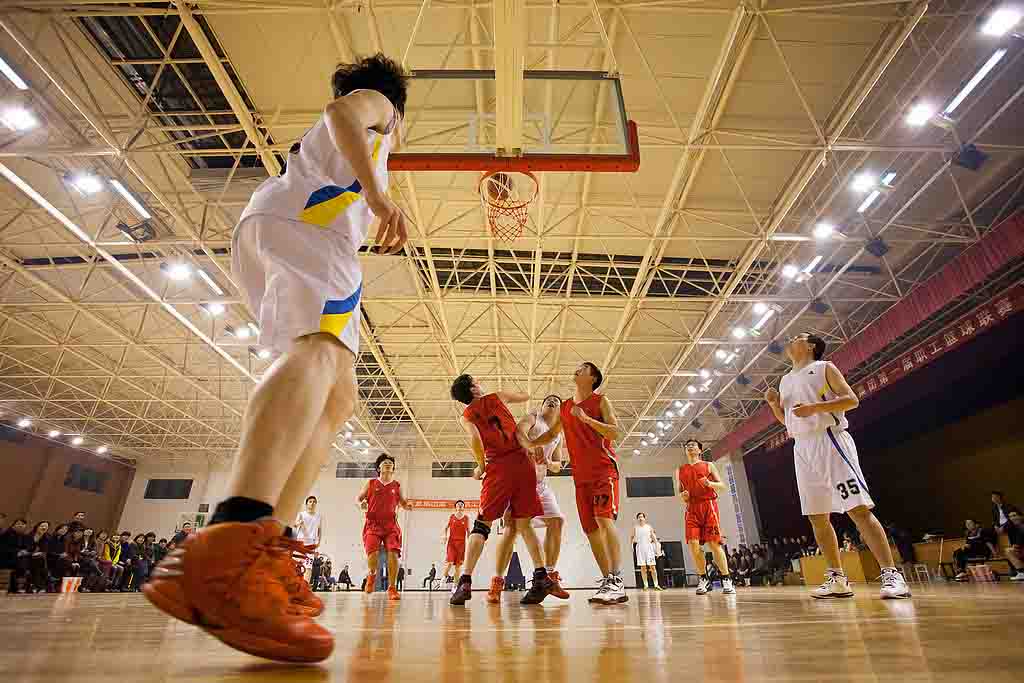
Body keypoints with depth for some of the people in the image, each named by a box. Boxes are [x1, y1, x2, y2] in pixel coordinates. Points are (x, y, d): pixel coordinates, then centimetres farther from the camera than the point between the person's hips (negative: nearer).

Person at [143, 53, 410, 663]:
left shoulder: (327, 146, 44)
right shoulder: (373, 100, 23)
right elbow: (341, 112, -2)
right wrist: (379, 194, -17)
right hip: (298, 219, -8)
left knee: (338, 400, -4)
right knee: (322, 349, -34)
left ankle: (265, 551, -16)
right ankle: (235, 537, -55)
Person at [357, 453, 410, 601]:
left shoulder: (397, 486, 11)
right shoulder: (371, 484, 9)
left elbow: (403, 502, 20)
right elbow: (358, 498, 14)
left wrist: (407, 506, -4)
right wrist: (361, 504, -10)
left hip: (391, 524, 1)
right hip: (373, 524, -1)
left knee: (393, 553, -13)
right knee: (372, 553, -17)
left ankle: (392, 588, 1)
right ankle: (372, 575, 19)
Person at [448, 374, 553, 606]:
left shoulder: (466, 416, 10)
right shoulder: (497, 397, 15)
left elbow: (476, 439, -8)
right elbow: (526, 397, 29)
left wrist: (481, 466, 4)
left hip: (498, 466, -2)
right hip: (523, 461, 2)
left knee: (482, 524, 5)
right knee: (523, 524, 8)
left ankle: (465, 582, -2)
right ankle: (541, 576, -2)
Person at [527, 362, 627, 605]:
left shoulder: (600, 401, 1)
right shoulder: (564, 407, 16)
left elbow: (615, 433, -10)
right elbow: (552, 434, 28)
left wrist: (586, 418, -20)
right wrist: (527, 444, 17)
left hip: (604, 468, -6)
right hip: (581, 474, 6)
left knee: (604, 518, -21)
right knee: (591, 528, 3)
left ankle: (616, 581, -22)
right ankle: (607, 582, 10)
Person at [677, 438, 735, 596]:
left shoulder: (708, 465, 10)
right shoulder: (680, 470, 16)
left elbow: (722, 485, 6)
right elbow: (680, 492, 20)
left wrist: (710, 483, -13)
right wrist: (682, 496, -3)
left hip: (709, 505, -2)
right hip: (692, 508, 2)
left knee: (714, 543, -6)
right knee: (693, 544, -9)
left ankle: (726, 580, 6)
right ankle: (703, 579, 6)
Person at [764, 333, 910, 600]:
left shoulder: (823, 367, 5)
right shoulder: (785, 380, 21)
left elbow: (852, 399, -5)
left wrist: (815, 407, -18)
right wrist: (774, 402, 4)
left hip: (829, 440, -6)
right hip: (802, 448, 6)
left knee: (859, 508, -12)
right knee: (817, 516, 4)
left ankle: (891, 574, -6)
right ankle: (837, 579, 11)